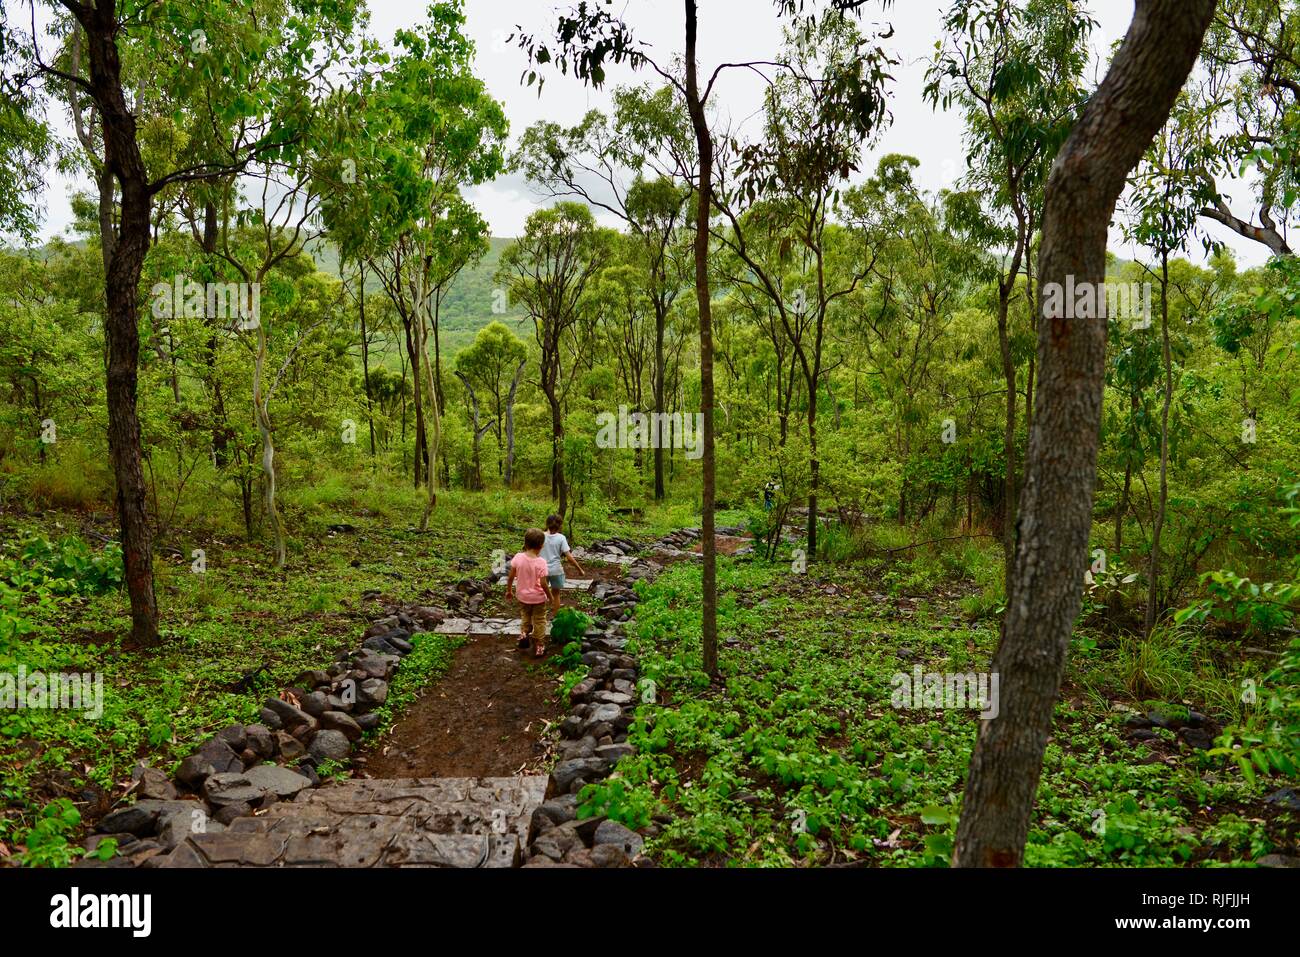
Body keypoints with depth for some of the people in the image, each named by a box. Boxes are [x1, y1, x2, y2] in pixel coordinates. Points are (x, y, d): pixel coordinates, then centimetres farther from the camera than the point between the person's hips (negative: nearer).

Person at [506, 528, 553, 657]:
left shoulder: (518, 558, -13)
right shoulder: (540, 562, -23)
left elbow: (510, 576, -5)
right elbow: (543, 583, -21)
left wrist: (508, 590, 11)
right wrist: (549, 597, -6)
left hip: (522, 596, 3)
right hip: (538, 598, -3)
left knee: (525, 617, 30)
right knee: (539, 622, 15)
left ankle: (523, 633, 11)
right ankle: (539, 648, 22)